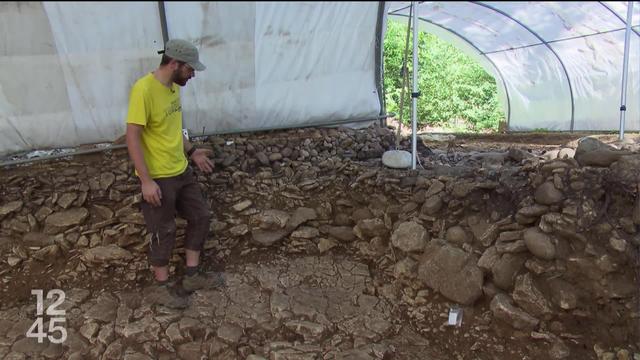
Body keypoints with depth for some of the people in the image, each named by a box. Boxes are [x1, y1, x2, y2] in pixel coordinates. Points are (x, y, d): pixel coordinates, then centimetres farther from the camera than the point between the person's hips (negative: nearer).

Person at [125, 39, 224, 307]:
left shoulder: (173, 86, 4)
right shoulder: (144, 90, -23)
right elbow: (133, 137, -23)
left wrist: (191, 151, 16)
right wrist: (146, 180, -23)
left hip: (181, 171, 9)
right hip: (157, 177, -9)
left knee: (200, 217, 15)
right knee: (164, 233, 6)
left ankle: (192, 276, 30)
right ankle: (161, 287, 27)